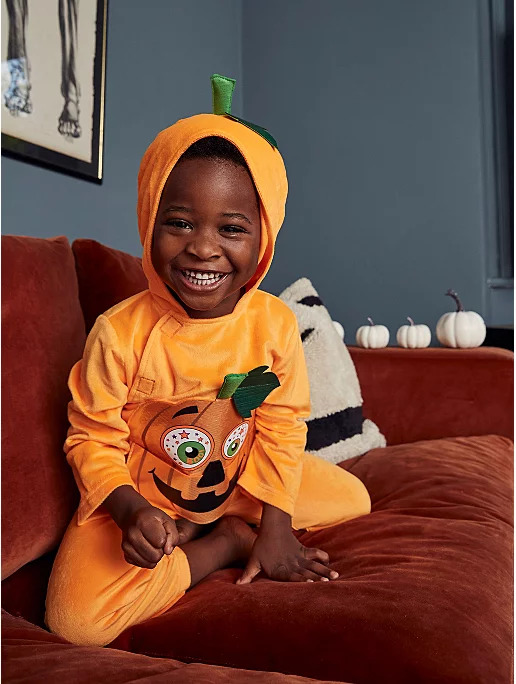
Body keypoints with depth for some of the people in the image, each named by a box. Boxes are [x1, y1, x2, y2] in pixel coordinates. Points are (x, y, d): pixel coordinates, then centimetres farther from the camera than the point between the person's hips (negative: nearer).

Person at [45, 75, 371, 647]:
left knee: (352, 497, 3)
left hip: (239, 483, 4)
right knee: (76, 618, -23)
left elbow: (282, 429, -6)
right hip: (139, 496, -3)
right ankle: (227, 542, -4)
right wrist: (128, 510, -30)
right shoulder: (120, 333, -23)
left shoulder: (275, 324, -14)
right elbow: (93, 439, -13)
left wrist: (276, 525, -10)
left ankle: (204, 532, 0)